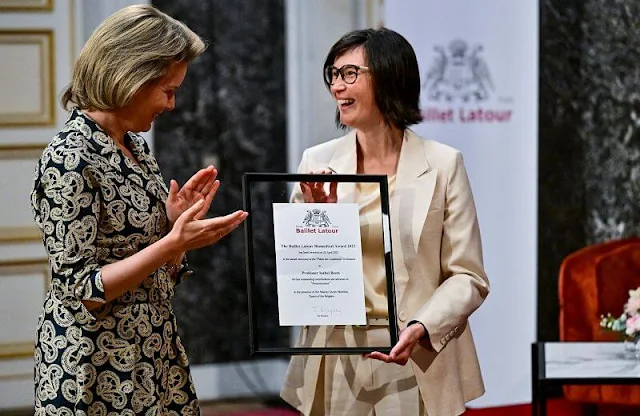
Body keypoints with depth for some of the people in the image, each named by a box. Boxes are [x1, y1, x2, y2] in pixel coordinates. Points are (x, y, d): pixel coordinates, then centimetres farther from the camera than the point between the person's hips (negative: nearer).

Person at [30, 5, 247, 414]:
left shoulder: (137, 148, 9)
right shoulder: (68, 159, -17)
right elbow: (80, 289, -19)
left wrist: (178, 221, -3)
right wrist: (175, 242, -22)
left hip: (153, 356, 8)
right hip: (96, 371, -8)